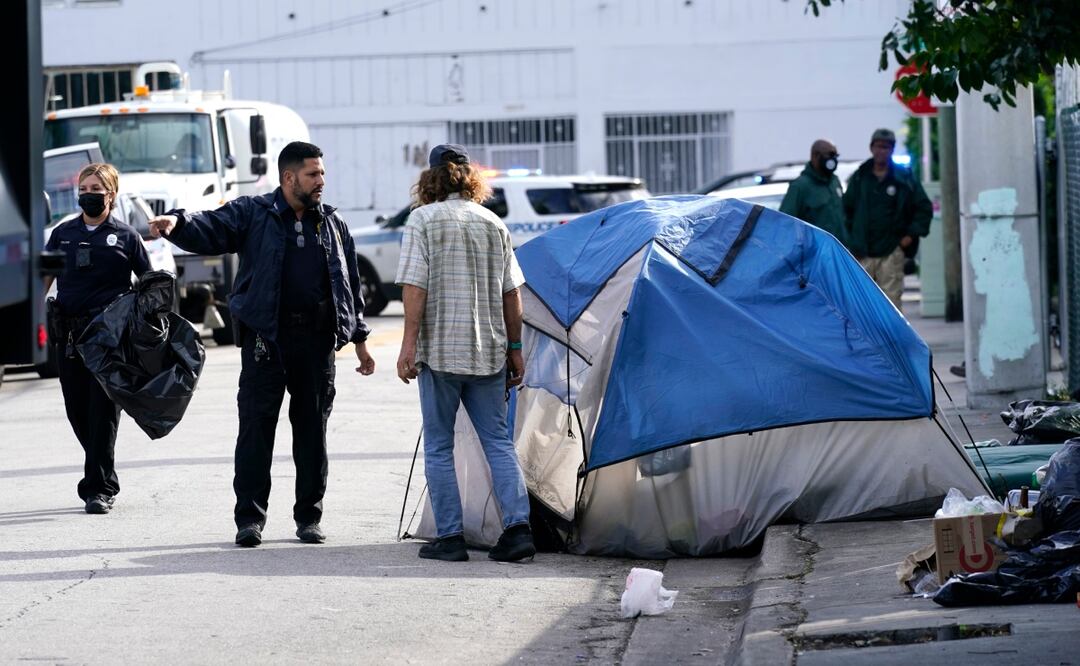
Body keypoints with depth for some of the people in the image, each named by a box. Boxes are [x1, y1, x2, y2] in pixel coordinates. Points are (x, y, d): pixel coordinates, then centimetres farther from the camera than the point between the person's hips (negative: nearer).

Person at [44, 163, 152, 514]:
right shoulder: (63, 234, 13)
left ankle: (100, 488, -4)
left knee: (103, 412, -6)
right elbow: (45, 277, 16)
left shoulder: (125, 236, 5)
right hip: (68, 333, 4)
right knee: (77, 411, 7)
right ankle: (103, 475, 25)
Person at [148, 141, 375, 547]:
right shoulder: (252, 215, 3)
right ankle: (249, 517, 0)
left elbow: (351, 284, 20)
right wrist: (177, 224, -34)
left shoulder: (333, 224, 15)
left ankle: (309, 517, 15)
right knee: (257, 426, -4)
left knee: (313, 429, 7)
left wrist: (359, 338, 19)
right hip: (266, 338, -3)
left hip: (318, 340, 3)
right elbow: (210, 230, -12)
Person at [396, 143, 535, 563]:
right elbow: (511, 293, 11)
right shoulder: (494, 224, 10)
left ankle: (450, 536, 3)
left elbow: (414, 285, -11)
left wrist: (409, 343, -12)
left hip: (440, 350, -4)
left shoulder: (423, 220, -3)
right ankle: (518, 526, -6)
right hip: (488, 351, 4)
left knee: (438, 446, 4)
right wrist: (514, 348, 17)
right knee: (498, 442, 7)